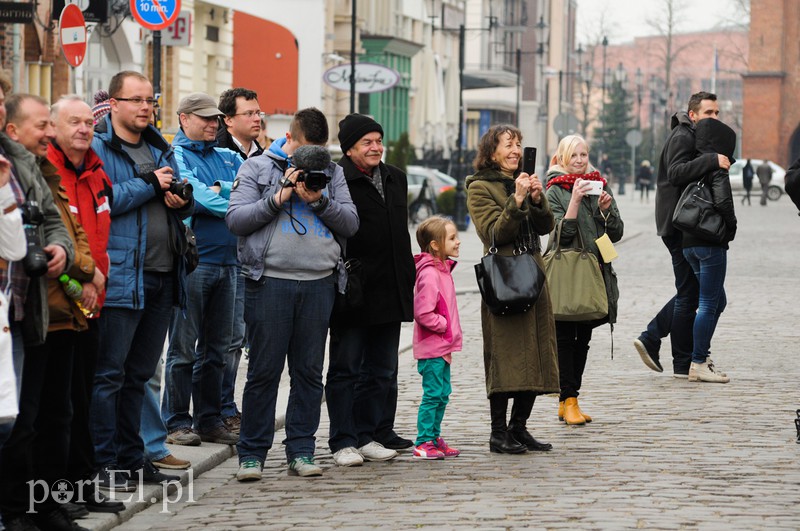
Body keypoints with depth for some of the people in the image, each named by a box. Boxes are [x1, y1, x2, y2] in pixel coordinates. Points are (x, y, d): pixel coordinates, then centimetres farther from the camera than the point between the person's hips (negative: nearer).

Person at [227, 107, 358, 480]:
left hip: (319, 283, 3)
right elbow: (235, 219, -3)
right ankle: (252, 453, 5)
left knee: (309, 371, 6)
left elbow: (350, 223, 8)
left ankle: (301, 451, 13)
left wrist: (320, 201, -7)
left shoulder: (331, 172, 15)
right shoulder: (257, 168, 6)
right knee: (264, 370, -2)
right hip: (269, 281, -3)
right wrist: (277, 198, -11)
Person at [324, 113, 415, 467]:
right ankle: (343, 442, 5)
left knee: (381, 371, 10)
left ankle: (368, 436, 19)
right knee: (345, 368, 0)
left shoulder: (396, 179, 15)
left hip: (390, 292, 7)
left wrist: (407, 279, 19)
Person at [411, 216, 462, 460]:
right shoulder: (429, 274, -19)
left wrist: (451, 331, 15)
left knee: (442, 394, 14)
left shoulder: (442, 270, 13)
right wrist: (447, 326, -14)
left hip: (442, 348, 10)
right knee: (433, 394, -7)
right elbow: (423, 314, -23)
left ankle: (435, 438, 22)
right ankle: (423, 443, -2)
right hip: (432, 349, -10)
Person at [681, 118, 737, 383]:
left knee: (717, 301, 18)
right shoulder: (717, 168, -12)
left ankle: (701, 357, 17)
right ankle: (699, 364, -2)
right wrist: (731, 227, -7)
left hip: (689, 242, 8)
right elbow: (722, 202, -24)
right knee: (709, 304, -3)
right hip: (711, 242, -8)